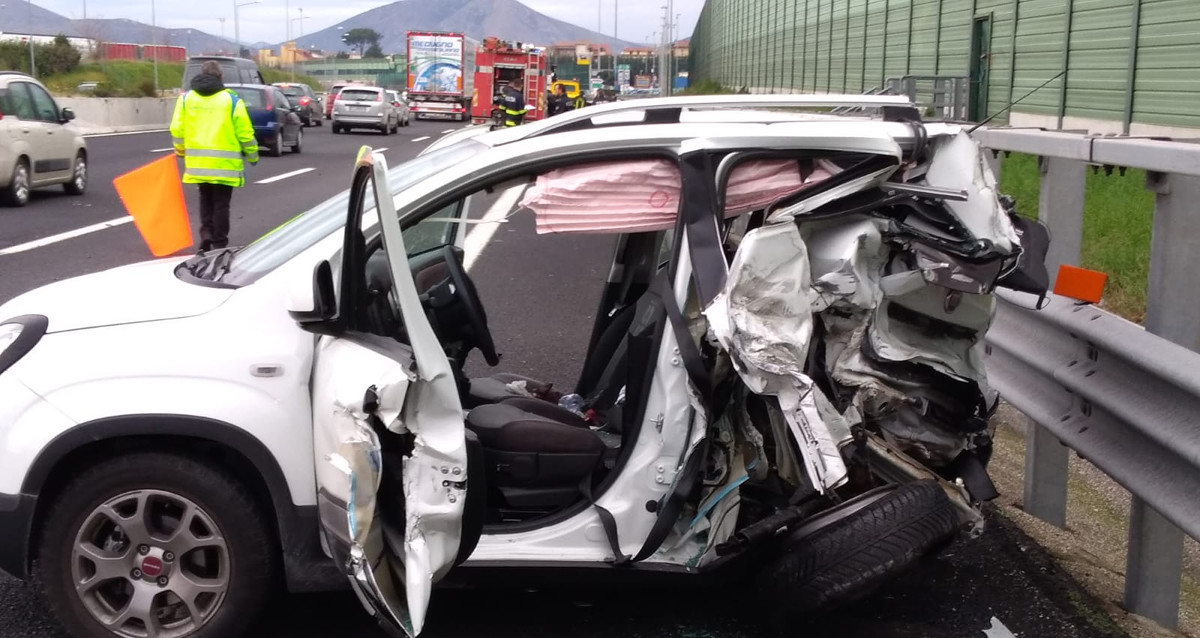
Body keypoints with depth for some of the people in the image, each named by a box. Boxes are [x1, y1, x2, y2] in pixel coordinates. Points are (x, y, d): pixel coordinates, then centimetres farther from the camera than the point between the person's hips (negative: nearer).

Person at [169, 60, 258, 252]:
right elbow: (245, 133, -5)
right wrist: (253, 155, 10)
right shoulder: (232, 100, -4)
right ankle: (219, 243, 8)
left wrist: (181, 150, 23)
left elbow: (177, 130, 5)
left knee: (206, 199, 21)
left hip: (198, 162, 3)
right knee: (221, 203, 7)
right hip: (225, 164, -3)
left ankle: (206, 233, 5)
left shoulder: (186, 98, 5)